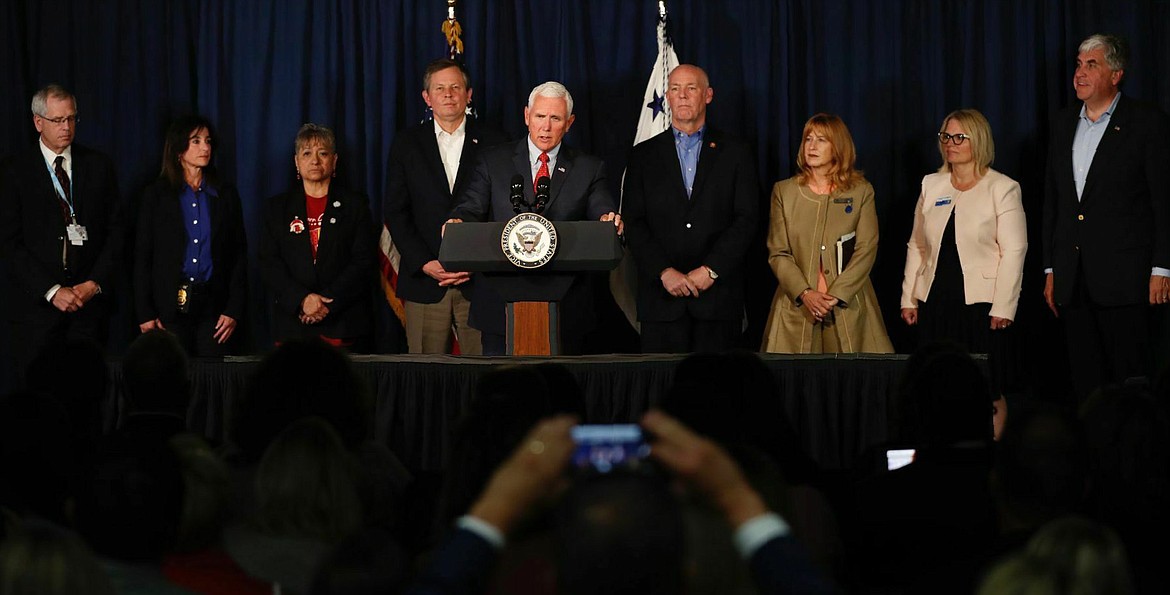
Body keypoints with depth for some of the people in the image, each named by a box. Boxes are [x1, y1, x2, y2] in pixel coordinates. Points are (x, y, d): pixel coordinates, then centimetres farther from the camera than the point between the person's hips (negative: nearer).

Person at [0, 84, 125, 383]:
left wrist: (95, 284, -4)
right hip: (36, 303, -2)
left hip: (90, 300, 2)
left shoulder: (99, 166, 10)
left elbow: (117, 231, 9)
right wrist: (52, 291, -10)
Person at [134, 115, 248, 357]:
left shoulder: (226, 195, 10)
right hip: (170, 307, -1)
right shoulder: (156, 195, 5)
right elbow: (142, 257, 4)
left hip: (213, 305, 1)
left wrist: (234, 309, -1)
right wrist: (145, 313, -4)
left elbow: (239, 255, 9)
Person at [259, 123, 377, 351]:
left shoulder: (355, 204, 9)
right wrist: (302, 299, -12)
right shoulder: (277, 207, 14)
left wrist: (328, 303, -11)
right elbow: (269, 264, 4)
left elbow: (364, 262, 1)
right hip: (291, 322, 1)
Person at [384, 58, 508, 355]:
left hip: (480, 281, -1)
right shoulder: (407, 144, 10)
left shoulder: (494, 142, 7)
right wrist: (425, 263, -6)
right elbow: (394, 211, 6)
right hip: (424, 283, 1)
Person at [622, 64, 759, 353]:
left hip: (718, 294, -1)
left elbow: (746, 220, 1)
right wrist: (664, 272, -9)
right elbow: (633, 223, 4)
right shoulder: (644, 155, 12)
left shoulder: (735, 153, 9)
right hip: (662, 299, 1)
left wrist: (710, 270, -10)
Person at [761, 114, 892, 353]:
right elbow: (777, 253, 3)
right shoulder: (784, 191, 9)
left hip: (848, 305, -1)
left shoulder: (861, 191, 6)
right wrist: (805, 293, -12)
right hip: (797, 307, 1)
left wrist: (835, 295, -13)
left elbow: (866, 250, -1)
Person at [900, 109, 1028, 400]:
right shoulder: (931, 185, 13)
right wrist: (909, 299, 11)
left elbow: (1014, 251, -6)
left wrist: (1002, 308, -12)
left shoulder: (1003, 188, -2)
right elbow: (916, 247, 17)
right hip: (935, 302, 4)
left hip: (981, 303, -4)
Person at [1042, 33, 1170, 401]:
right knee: (1086, 382, 7)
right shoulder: (1063, 124, 15)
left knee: (1129, 379, -4)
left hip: (1122, 276, -6)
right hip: (1072, 279, 6)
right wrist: (1051, 269, 14)